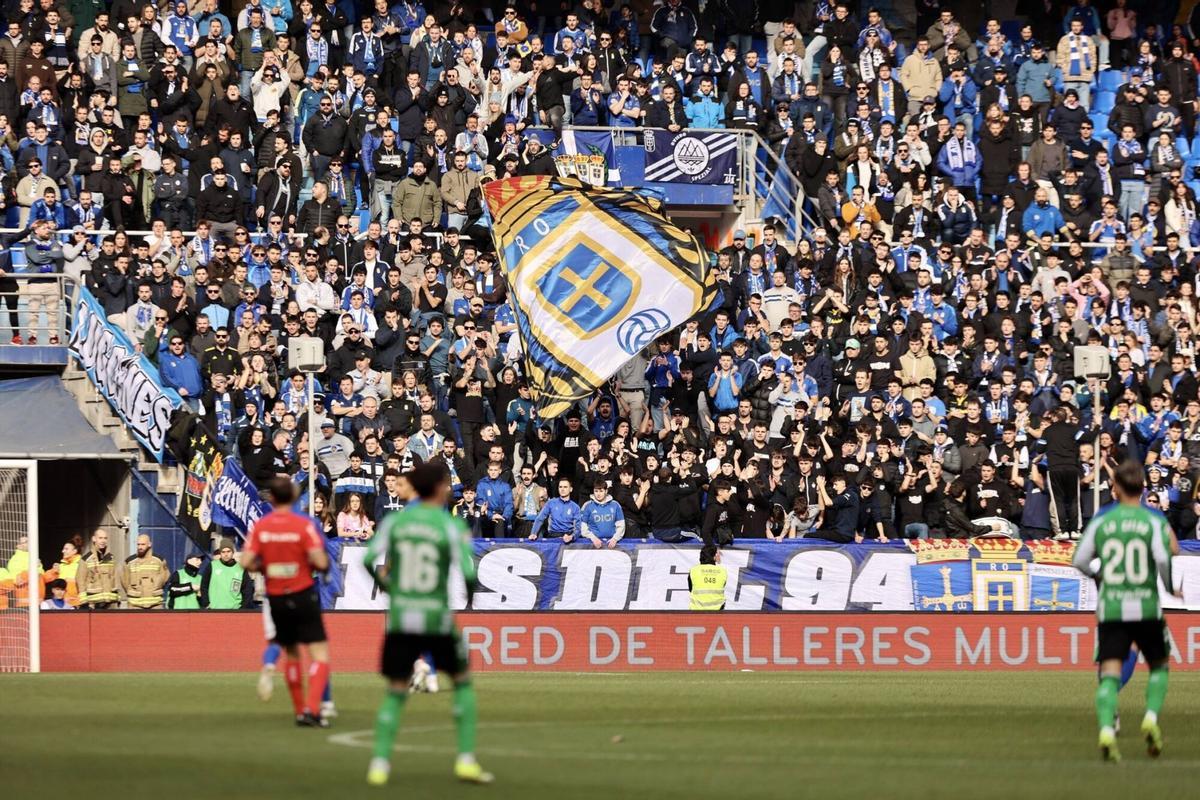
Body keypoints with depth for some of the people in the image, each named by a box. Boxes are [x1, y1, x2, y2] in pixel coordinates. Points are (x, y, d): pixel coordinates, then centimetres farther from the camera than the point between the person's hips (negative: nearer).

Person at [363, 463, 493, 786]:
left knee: (395, 692, 11)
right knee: (463, 682, 17)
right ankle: (466, 759, 11)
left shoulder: (395, 521, 1)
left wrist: (385, 584, 14)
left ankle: (380, 762, 0)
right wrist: (470, 593, 8)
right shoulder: (451, 526, -7)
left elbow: (370, 559, -5)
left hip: (400, 617, 2)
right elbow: (468, 570, -13)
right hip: (438, 618, -2)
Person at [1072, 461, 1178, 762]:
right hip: (1146, 607, -1)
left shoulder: (1101, 520, 4)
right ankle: (1151, 717, -2)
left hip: (1110, 609, 1)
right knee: (1159, 666, 19)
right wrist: (1170, 586, 2)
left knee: (1109, 673, -4)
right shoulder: (1154, 520, -2)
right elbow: (1163, 557, -16)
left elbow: (1079, 561, 4)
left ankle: (1106, 729, -24)